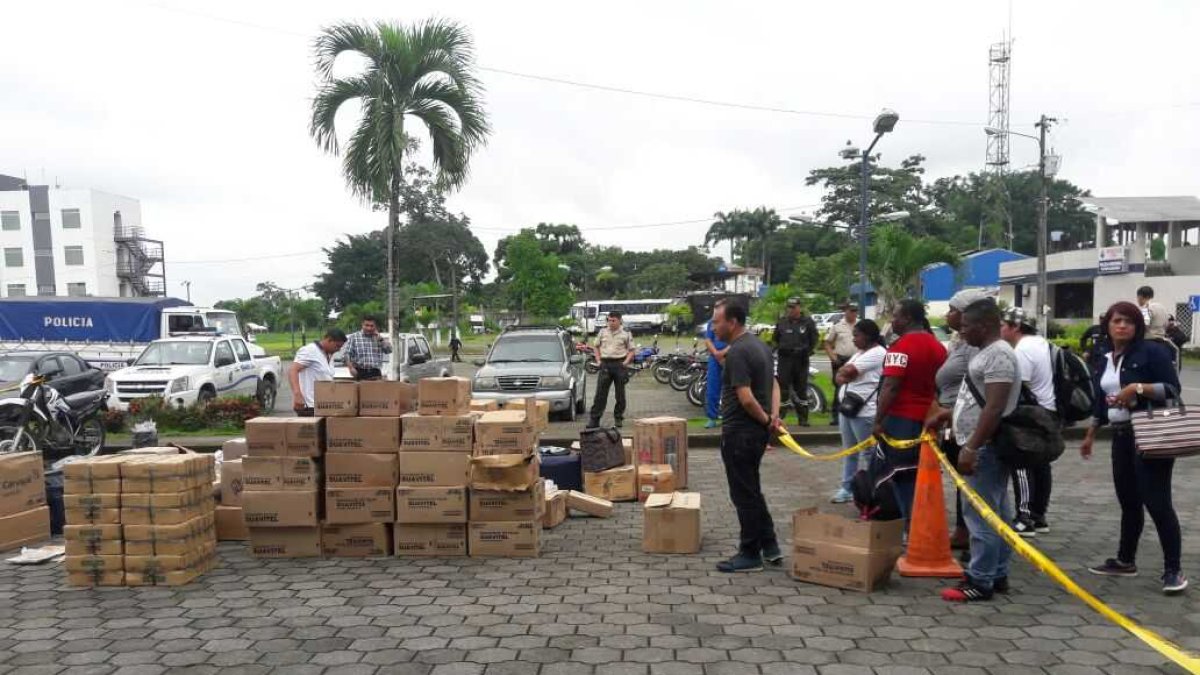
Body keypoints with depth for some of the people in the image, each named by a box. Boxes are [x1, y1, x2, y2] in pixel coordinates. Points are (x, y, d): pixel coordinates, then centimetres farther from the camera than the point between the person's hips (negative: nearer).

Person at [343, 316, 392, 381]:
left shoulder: (378, 338, 16)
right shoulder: (353, 337, 6)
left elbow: (389, 350, 5)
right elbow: (347, 354, -1)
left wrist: (380, 337, 0)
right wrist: (351, 368, -14)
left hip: (375, 373, 3)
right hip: (360, 373, -2)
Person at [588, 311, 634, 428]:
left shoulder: (626, 333, 2)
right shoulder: (602, 332, 9)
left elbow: (631, 350, 4)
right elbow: (597, 346, 16)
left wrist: (626, 362, -10)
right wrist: (598, 360, 4)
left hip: (619, 364, -1)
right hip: (605, 364, 1)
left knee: (620, 393, 6)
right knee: (600, 392, -1)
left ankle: (618, 418, 17)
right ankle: (594, 419, 0)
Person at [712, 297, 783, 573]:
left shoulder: (737, 352, -20)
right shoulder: (759, 345, 11)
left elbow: (746, 398, -26)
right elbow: (773, 384, 16)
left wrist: (766, 420, -11)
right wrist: (773, 416, 4)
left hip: (740, 433, -10)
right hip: (756, 432, 10)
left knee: (744, 494, 2)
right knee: (752, 490, 20)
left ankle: (750, 554, 12)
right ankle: (769, 545, 26)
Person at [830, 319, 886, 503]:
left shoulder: (877, 353, -13)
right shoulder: (859, 353, 18)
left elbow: (847, 372, -20)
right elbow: (838, 377, 13)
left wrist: (844, 370, 2)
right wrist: (844, 377, -8)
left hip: (864, 412, -10)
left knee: (868, 453, -3)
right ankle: (847, 489, 23)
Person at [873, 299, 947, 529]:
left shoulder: (902, 346, -15)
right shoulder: (937, 346, 13)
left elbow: (890, 387, -20)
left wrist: (878, 420, -18)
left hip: (902, 418, -8)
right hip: (928, 419, 8)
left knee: (902, 476, -2)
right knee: (922, 476, 14)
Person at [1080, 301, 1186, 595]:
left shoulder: (1151, 351, -7)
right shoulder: (1105, 358, 13)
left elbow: (1173, 388, -12)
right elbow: (1100, 401, 19)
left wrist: (1138, 388, -25)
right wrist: (1090, 435, 21)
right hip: (1121, 437, 7)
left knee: (1157, 501, -8)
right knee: (1128, 501, 14)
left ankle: (1173, 570, 1)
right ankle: (1125, 560, 24)